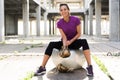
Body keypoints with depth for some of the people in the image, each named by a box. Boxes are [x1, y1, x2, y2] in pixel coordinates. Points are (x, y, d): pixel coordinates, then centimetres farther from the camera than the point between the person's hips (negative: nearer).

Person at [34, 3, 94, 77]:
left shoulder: (76, 20, -16)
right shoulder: (59, 23, -11)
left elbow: (79, 34, -9)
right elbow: (64, 37, -16)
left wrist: (70, 41, -20)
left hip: (74, 42, -1)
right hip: (65, 42, 2)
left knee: (84, 41, -34)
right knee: (51, 44, -24)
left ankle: (89, 66, -38)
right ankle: (42, 68, -24)